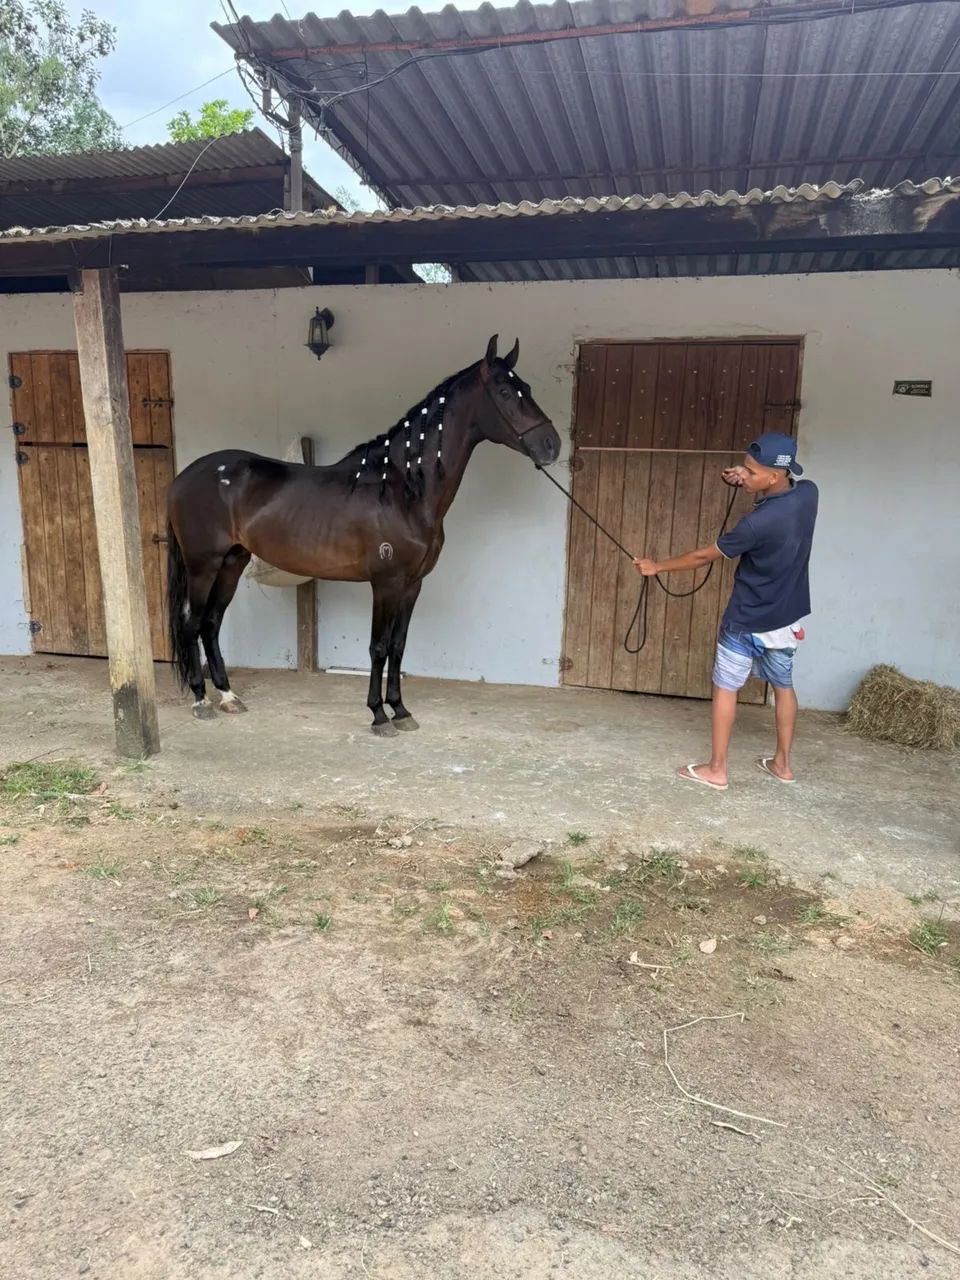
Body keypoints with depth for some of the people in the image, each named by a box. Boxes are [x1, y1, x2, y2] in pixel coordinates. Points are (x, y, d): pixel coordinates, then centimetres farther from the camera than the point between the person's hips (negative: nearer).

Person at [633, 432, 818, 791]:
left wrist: (658, 566, -3)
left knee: (725, 689, 6)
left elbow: (705, 556, -17)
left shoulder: (758, 523, -29)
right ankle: (782, 763, 32)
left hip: (748, 622, -7)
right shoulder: (808, 493, -9)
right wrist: (748, 482, -2)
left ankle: (716, 769, 13)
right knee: (783, 686, 21)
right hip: (788, 619, 7)